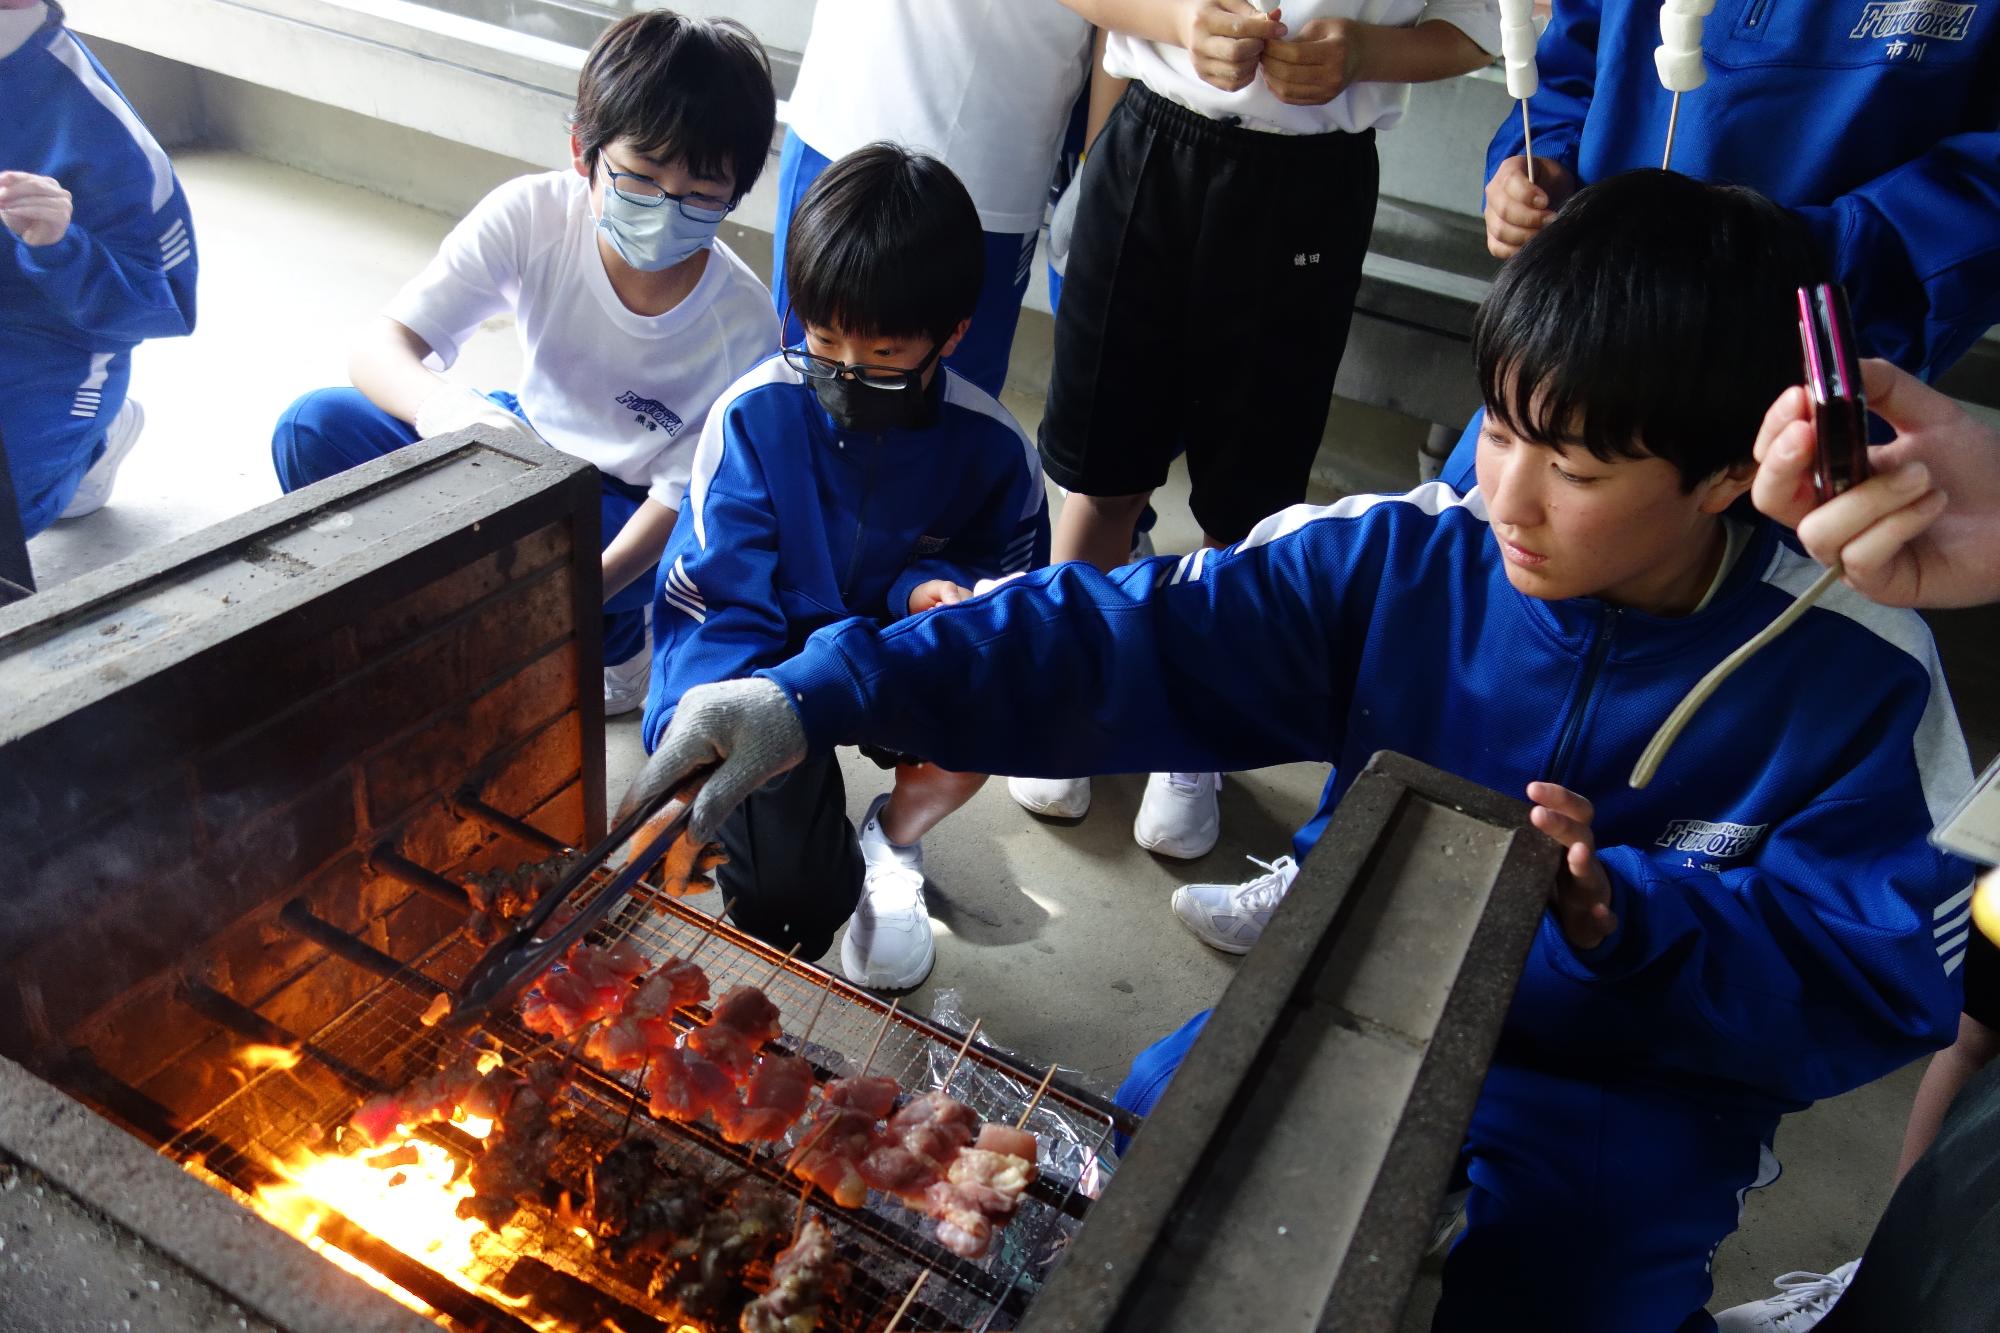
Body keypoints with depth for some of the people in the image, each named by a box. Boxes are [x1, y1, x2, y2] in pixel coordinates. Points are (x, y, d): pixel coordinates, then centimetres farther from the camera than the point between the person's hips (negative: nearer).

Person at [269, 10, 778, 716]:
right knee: (312, 430, -17)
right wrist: (443, 405, -51)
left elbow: (679, 497, -20)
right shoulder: (533, 215, -22)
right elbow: (379, 342, -26)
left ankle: (608, 646, 1)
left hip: (626, 516, -3)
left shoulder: (742, 328, -26)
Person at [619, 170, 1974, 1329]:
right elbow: (1124, 642, -19)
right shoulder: (1399, 561, -12)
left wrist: (1627, 919, -31)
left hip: (1634, 1087, -1)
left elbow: (1880, 988, -11)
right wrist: (820, 697, -29)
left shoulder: (1856, 684, -13)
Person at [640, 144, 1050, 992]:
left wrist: (927, 590, -20)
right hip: (768, 657, -2)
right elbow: (715, 605, -15)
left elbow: (1010, 578, 3)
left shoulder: (990, 446, -12)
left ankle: (896, 839, 2)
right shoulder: (755, 414, -18)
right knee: (792, 904, -25)